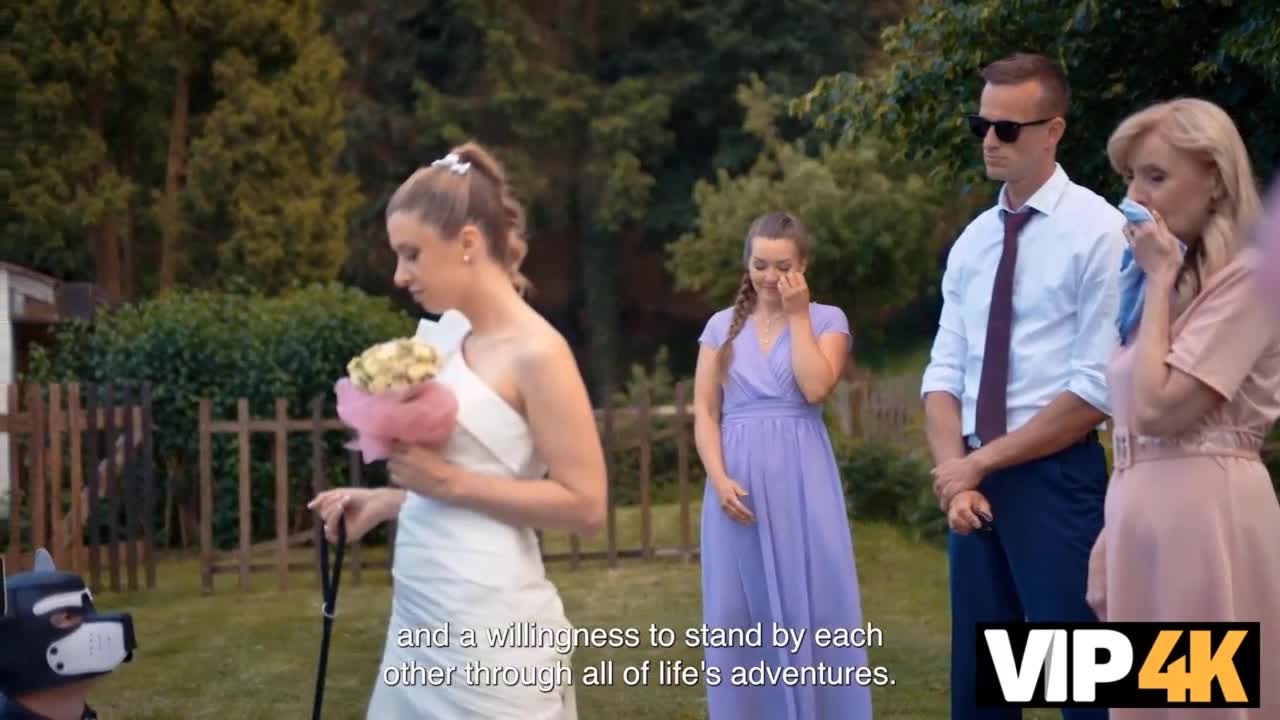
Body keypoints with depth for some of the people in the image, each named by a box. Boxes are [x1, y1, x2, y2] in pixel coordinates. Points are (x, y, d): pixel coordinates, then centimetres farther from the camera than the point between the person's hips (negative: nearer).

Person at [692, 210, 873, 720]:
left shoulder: (827, 319, 5)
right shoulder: (722, 325, 10)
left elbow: (815, 388, -13)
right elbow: (704, 411, 4)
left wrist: (797, 315, -7)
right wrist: (719, 478, -9)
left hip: (802, 480, -2)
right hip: (739, 481, 2)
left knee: (811, 604, 0)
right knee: (740, 612, 5)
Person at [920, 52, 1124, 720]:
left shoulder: (1099, 231, -9)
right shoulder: (971, 241, 12)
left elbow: (1100, 388, -15)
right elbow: (944, 374, 8)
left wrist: (982, 463, -11)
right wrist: (955, 475, -9)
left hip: (1057, 481, -6)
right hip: (974, 481, 6)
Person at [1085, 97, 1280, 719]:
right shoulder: (1173, 281, 17)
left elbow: (1160, 410, -18)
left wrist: (1159, 279, -9)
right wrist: (1111, 537, 14)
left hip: (1205, 515, -8)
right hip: (1143, 516, 8)